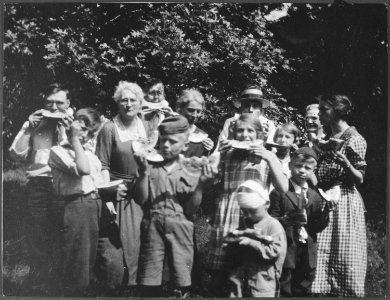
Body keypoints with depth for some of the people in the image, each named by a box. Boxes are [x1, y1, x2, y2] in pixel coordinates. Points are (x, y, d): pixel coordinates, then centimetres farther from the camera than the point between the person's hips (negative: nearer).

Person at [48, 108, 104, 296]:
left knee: (91, 265, 13)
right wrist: (74, 139, -11)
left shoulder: (91, 156, 20)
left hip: (97, 206, 7)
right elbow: (83, 169, -18)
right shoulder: (58, 151, -3)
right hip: (76, 207, -7)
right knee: (77, 267, -4)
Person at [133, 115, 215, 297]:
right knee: (149, 284, 5)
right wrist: (143, 172, -12)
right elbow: (141, 199, -3)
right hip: (153, 227, 0)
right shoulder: (151, 168, 7)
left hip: (180, 229, 0)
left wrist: (201, 184, -12)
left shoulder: (189, 172, 6)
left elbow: (191, 209, -1)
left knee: (182, 284, 4)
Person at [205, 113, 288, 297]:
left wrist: (270, 159, -10)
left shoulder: (267, 157, 9)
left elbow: (283, 188, -2)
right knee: (218, 273, 1)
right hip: (224, 223, 2)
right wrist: (217, 155, -1)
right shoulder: (227, 156, 12)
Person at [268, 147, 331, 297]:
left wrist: (323, 216, -9)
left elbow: (317, 228, 11)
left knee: (302, 292, 12)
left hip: (307, 255, 5)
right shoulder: (279, 193, -4)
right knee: (284, 291, 0)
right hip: (285, 252, -5)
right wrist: (286, 220, -25)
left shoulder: (314, 196, 11)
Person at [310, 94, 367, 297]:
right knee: (322, 260, 3)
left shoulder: (354, 139, -5)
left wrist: (345, 164, -24)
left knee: (345, 262, -4)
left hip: (344, 203, -6)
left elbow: (360, 179, -8)